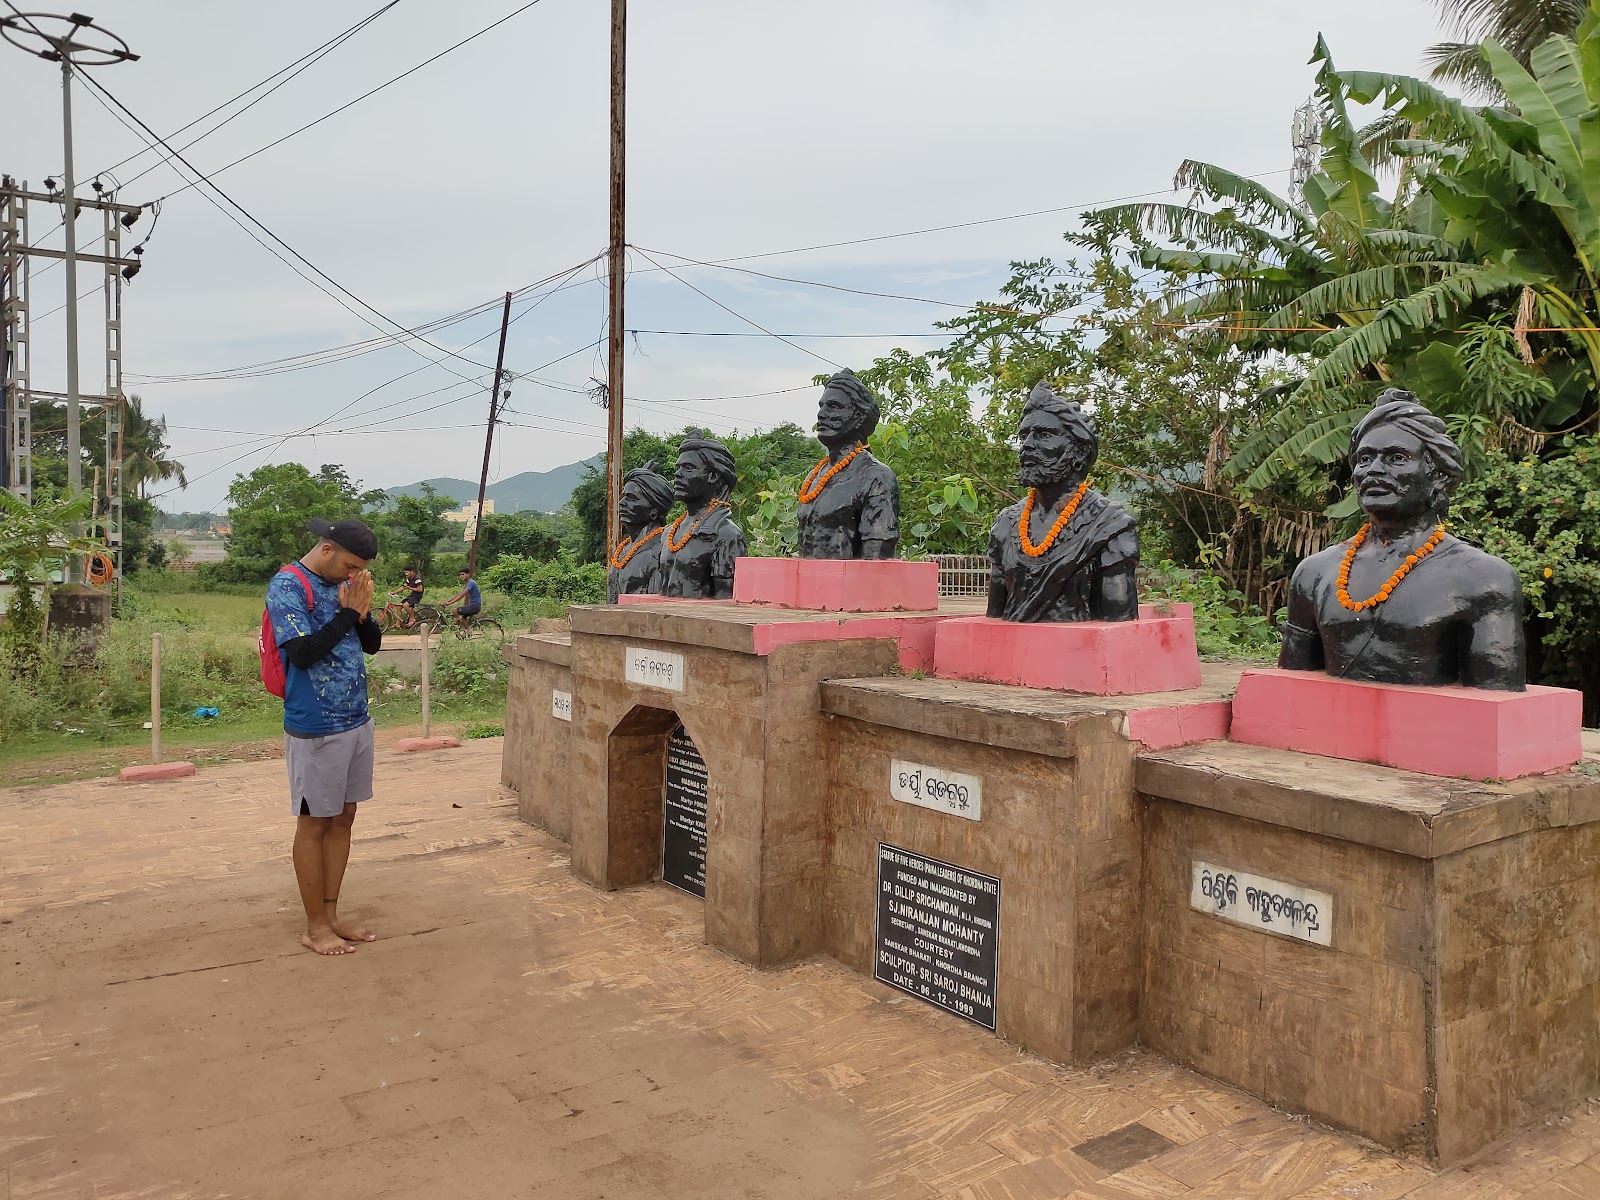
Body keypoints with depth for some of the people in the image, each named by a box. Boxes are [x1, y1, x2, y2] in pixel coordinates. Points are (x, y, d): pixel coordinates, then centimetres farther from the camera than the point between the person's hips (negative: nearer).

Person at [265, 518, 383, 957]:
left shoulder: (346, 584, 7)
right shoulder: (287, 586, -13)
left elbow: (373, 644, 10)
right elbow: (301, 653, -22)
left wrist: (363, 612, -8)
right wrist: (347, 613, -17)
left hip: (357, 722, 7)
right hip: (315, 729, -7)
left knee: (343, 819, 13)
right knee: (314, 823, 5)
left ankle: (331, 914, 25)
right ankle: (315, 926, 16)